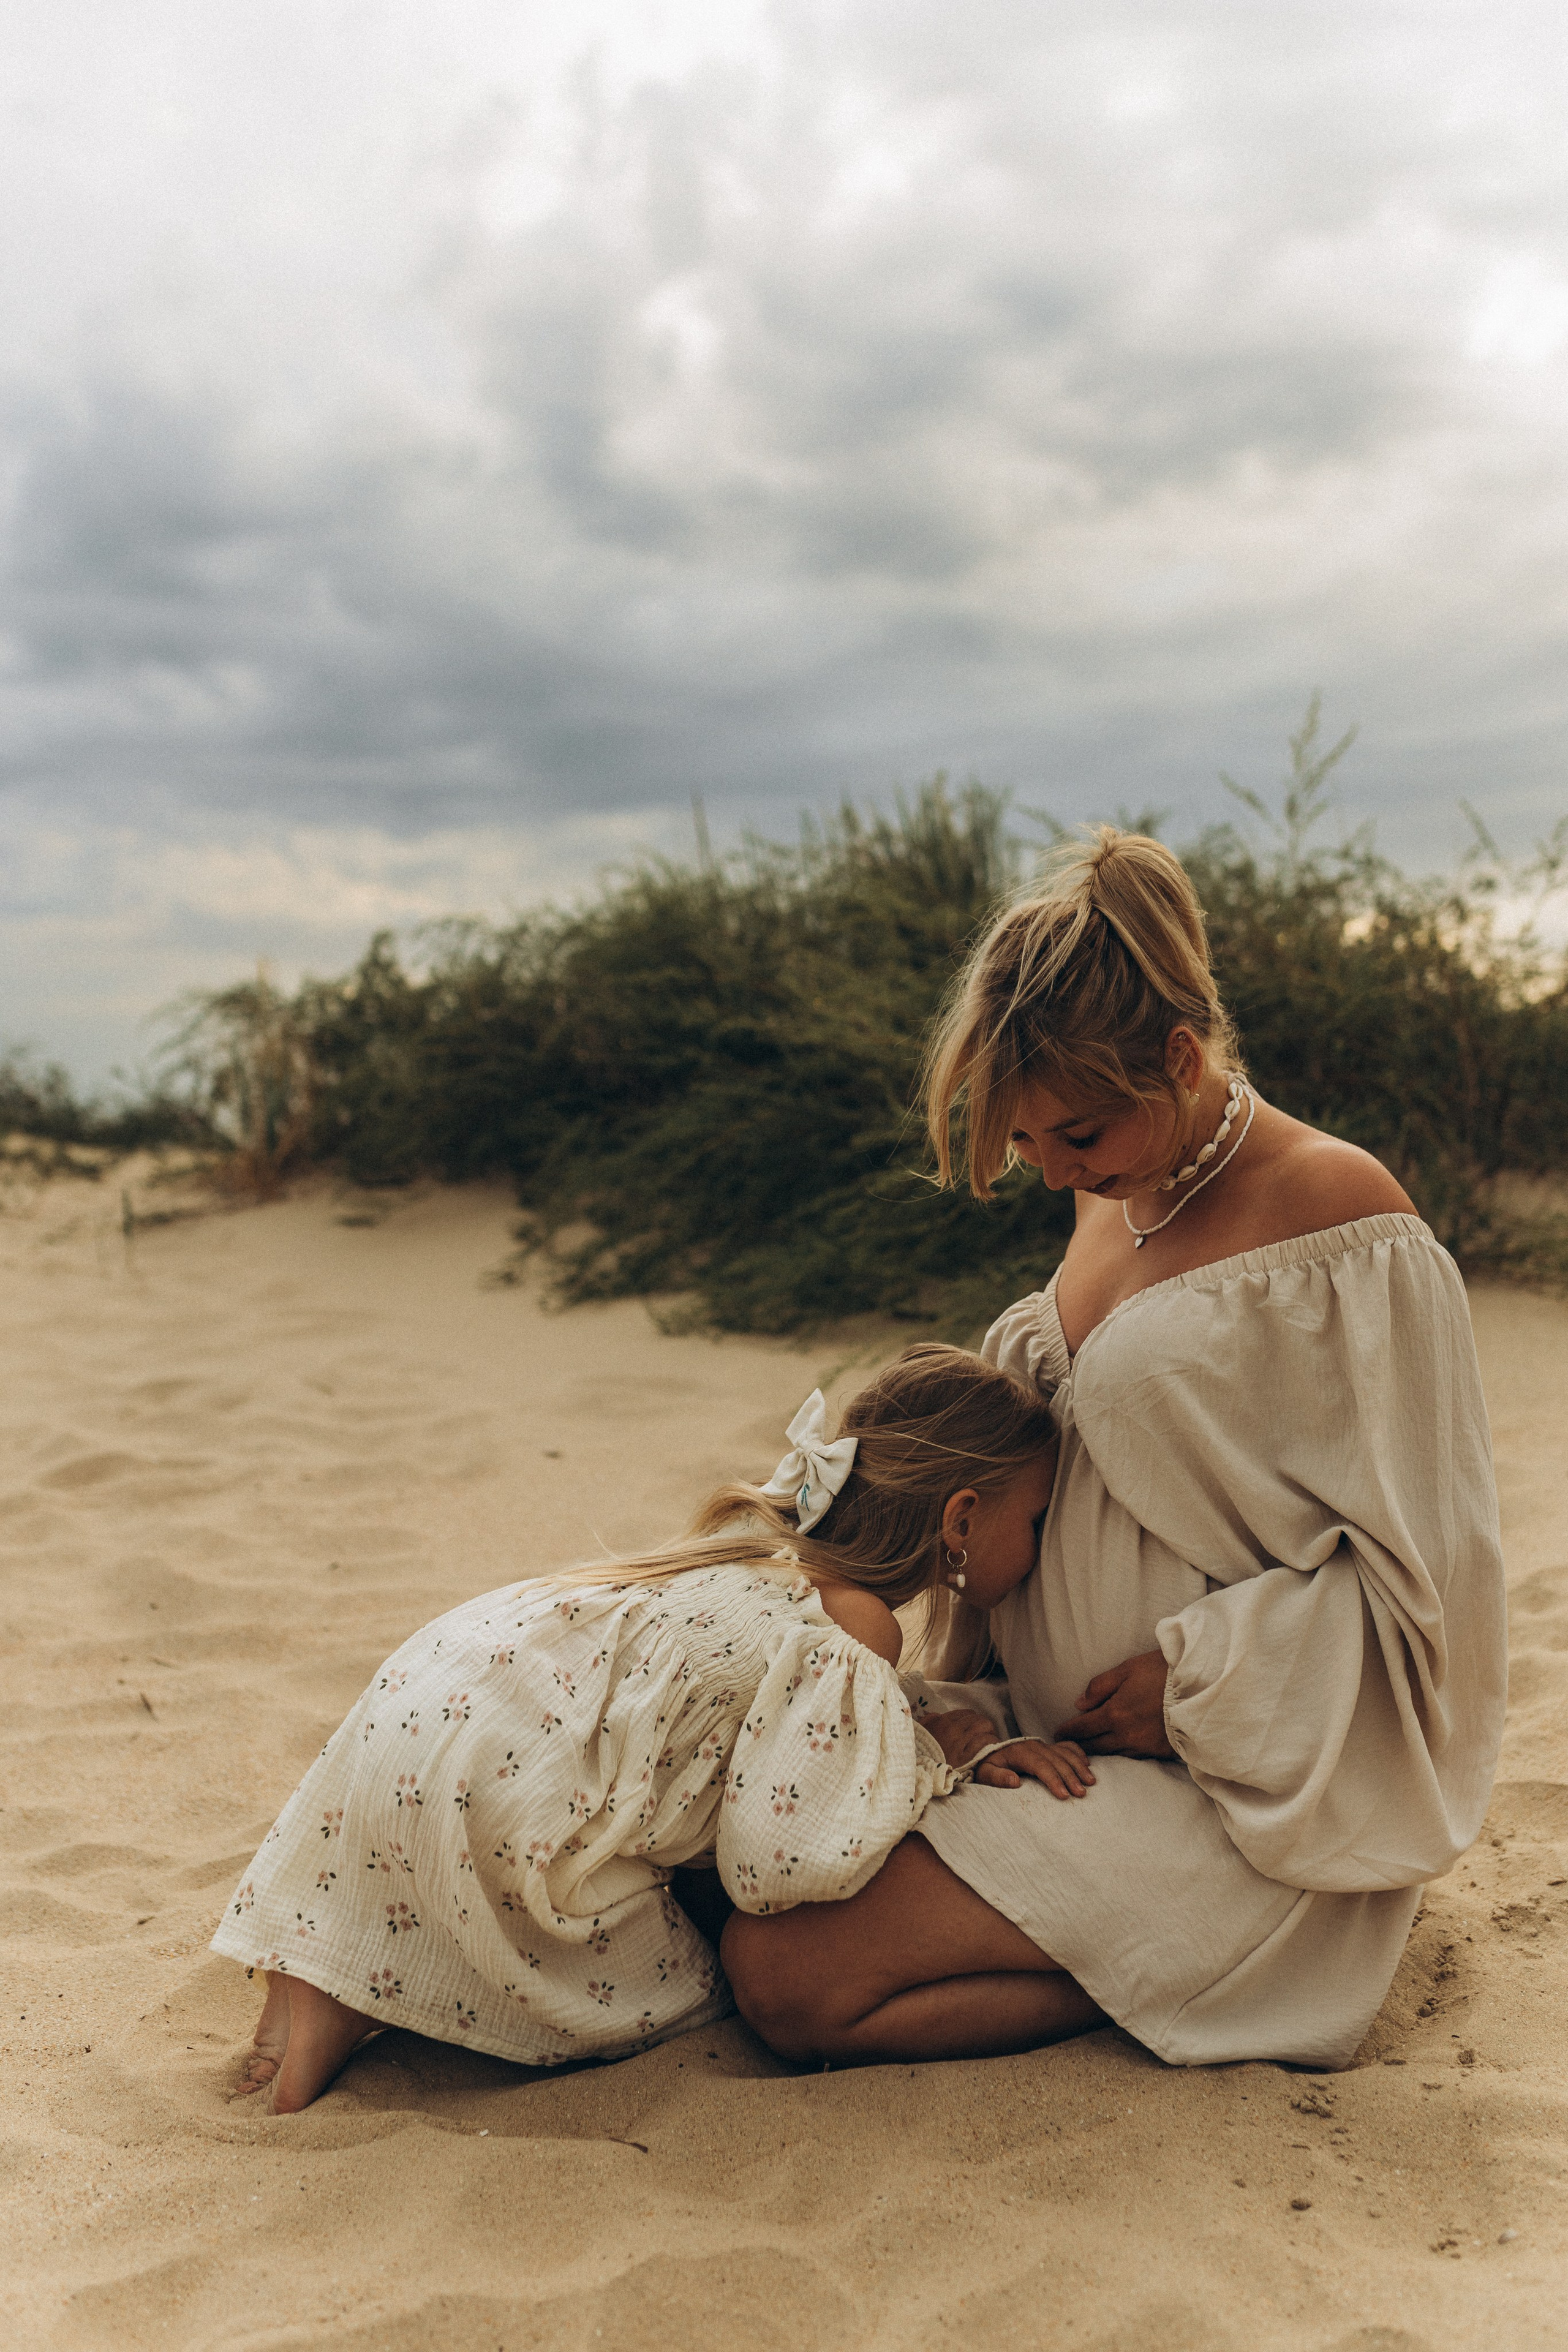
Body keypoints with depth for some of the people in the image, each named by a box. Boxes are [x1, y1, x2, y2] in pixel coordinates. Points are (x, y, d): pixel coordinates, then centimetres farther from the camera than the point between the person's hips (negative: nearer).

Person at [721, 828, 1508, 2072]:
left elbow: (1431, 1564, -14)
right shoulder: (1118, 1200, 8)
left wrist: (1195, 1680, -16)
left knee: (784, 1972, -19)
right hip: (1057, 1727, 9)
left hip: (1225, 1785, -9)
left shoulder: (1338, 1218, -16)